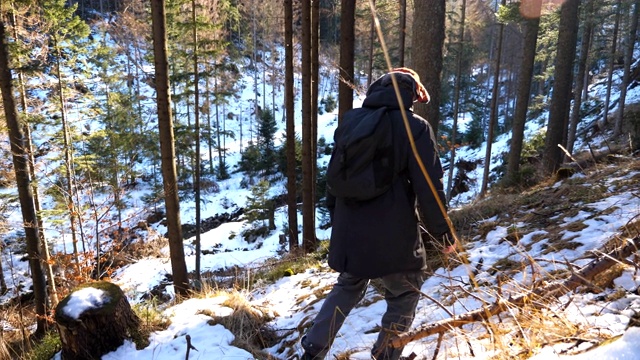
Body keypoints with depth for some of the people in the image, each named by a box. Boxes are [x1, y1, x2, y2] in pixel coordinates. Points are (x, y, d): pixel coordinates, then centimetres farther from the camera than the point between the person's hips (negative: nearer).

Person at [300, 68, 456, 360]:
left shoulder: (351, 122, 7)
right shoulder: (416, 127, -9)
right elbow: (428, 188, -11)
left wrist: (336, 217, 27)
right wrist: (443, 234, 1)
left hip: (349, 229, 6)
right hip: (393, 234, -5)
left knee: (347, 287, 24)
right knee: (404, 295, 16)